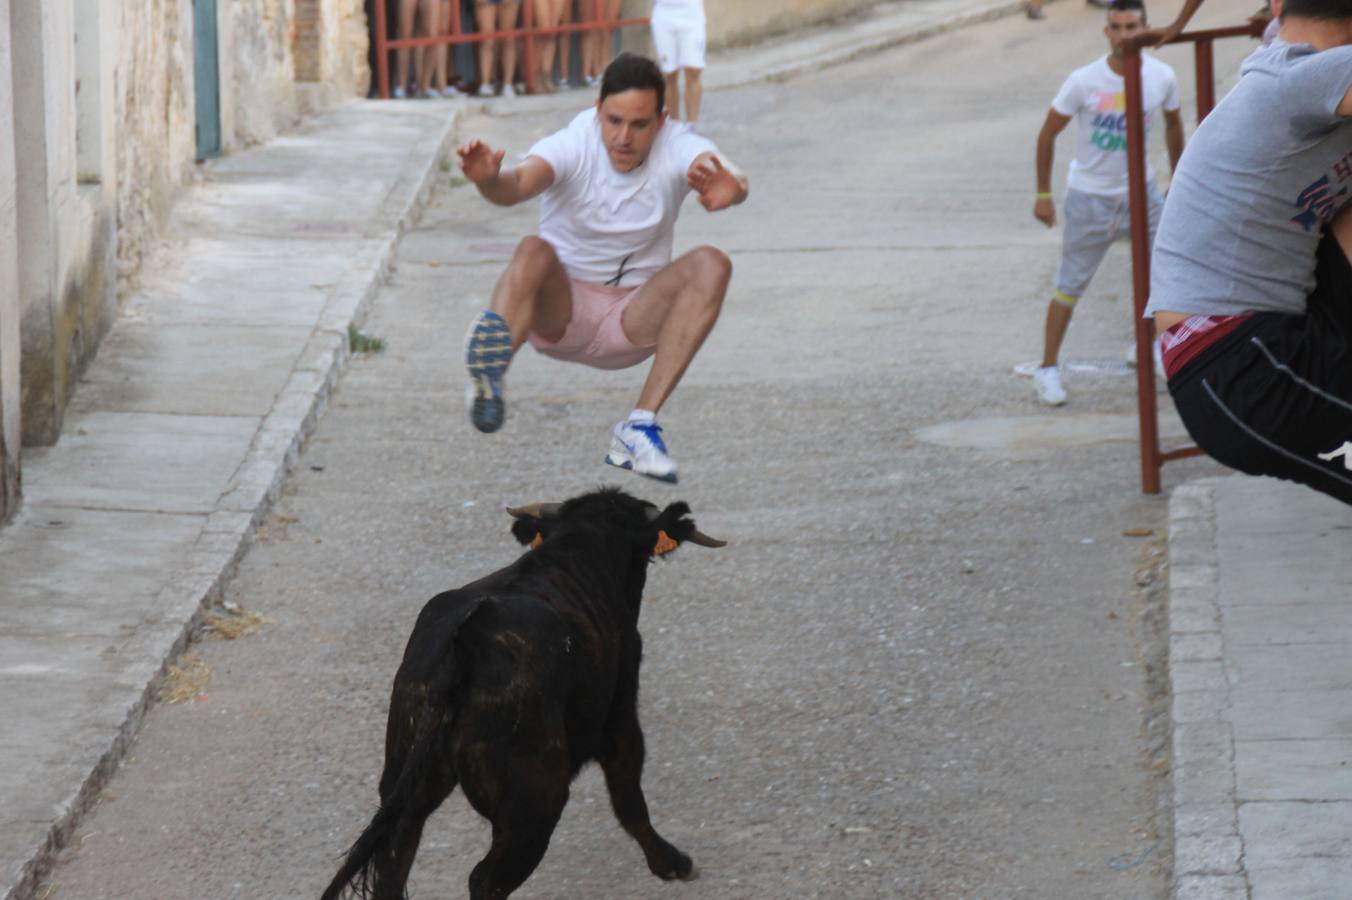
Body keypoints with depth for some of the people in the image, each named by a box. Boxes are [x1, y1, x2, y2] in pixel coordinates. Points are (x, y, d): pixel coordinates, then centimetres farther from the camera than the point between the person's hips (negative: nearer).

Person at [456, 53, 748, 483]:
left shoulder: (677, 148, -12)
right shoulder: (573, 145, -16)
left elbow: (733, 181, -33)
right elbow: (522, 182, -36)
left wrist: (728, 187, -58)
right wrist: (490, 180, -61)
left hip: (634, 319, 2)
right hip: (560, 309, -2)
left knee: (711, 264, -23)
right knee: (534, 251, -32)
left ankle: (640, 425, -29)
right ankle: (488, 377, -62)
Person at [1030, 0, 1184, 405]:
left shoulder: (1162, 78, -10)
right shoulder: (1084, 81, -18)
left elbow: (1173, 124, 11)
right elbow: (1047, 135, -6)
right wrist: (1043, 195, -5)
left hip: (1141, 190, 3)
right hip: (1090, 197, -3)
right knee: (1069, 287, 1)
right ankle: (1048, 369, 12)